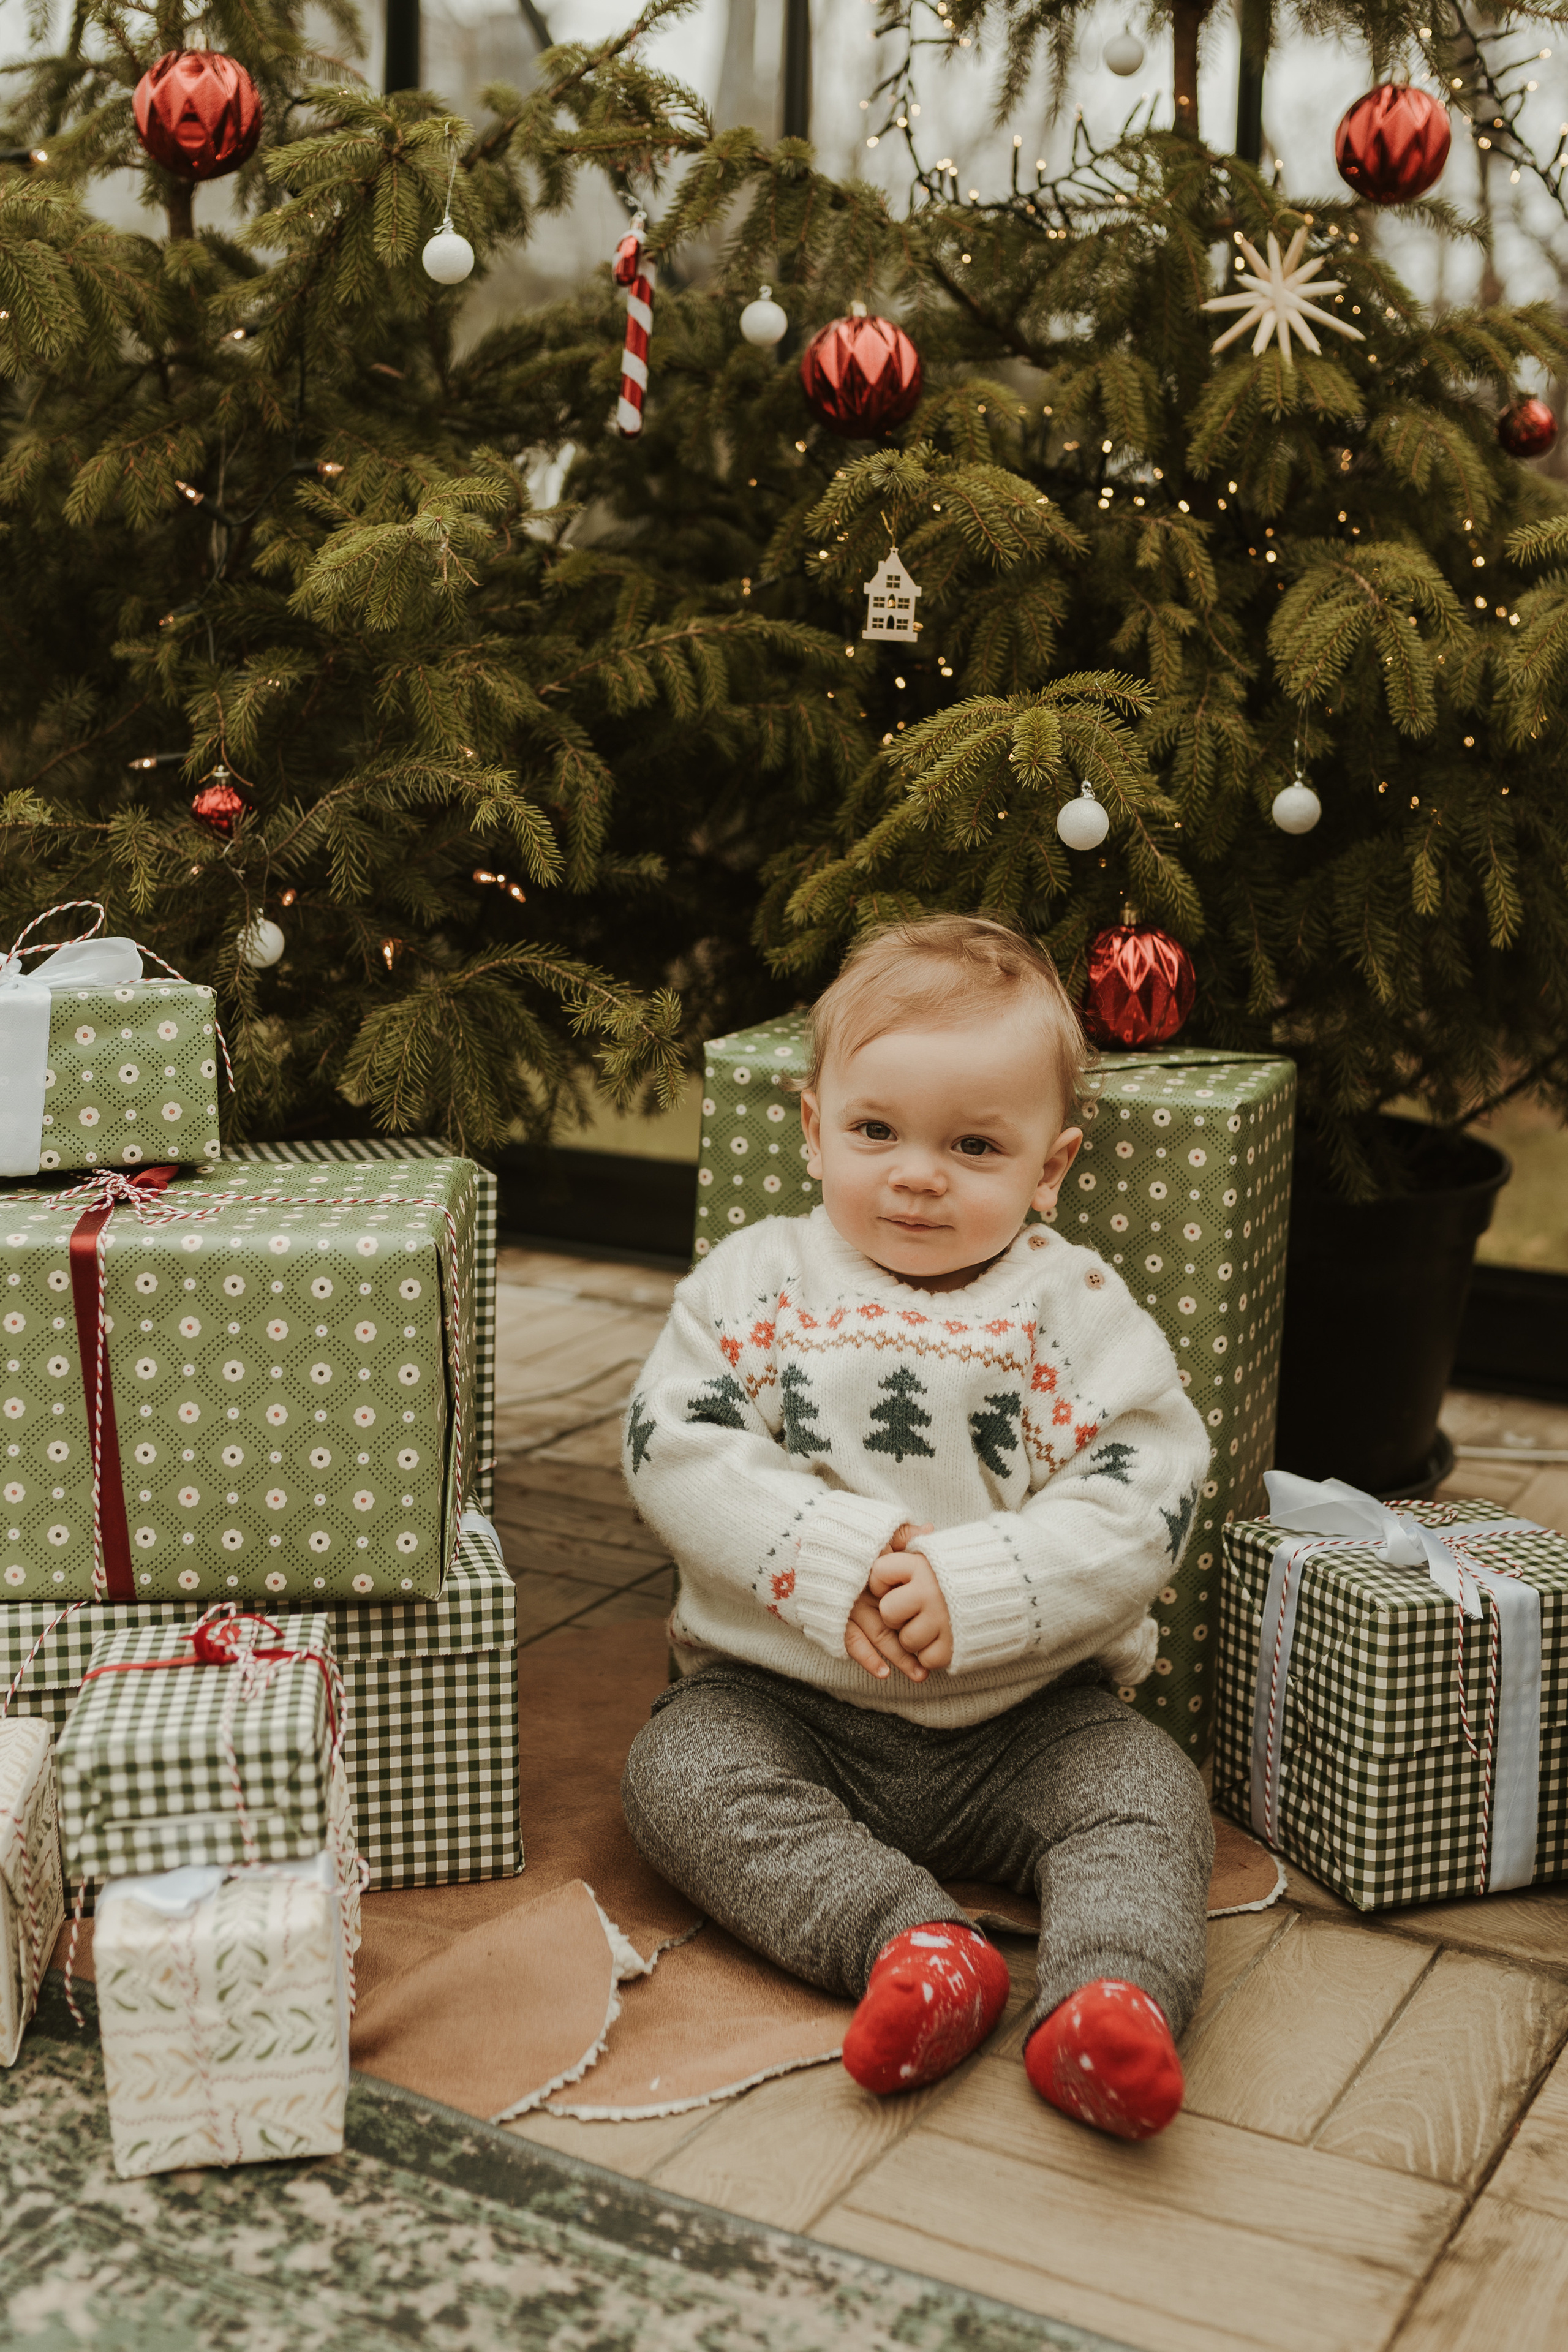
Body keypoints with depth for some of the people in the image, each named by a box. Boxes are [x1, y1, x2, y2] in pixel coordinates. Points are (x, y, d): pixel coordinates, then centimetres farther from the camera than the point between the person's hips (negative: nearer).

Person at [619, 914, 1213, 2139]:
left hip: (1025, 1716, 0)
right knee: (679, 1768, -23)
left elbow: (1139, 1509, -12)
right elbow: (675, 1450, -10)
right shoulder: (757, 1282, 0)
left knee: (1149, 1789, -22)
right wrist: (831, 1561, -24)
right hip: (785, 1700, 1)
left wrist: (971, 1592, -26)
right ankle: (912, 1941, -35)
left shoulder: (1081, 1313, -3)